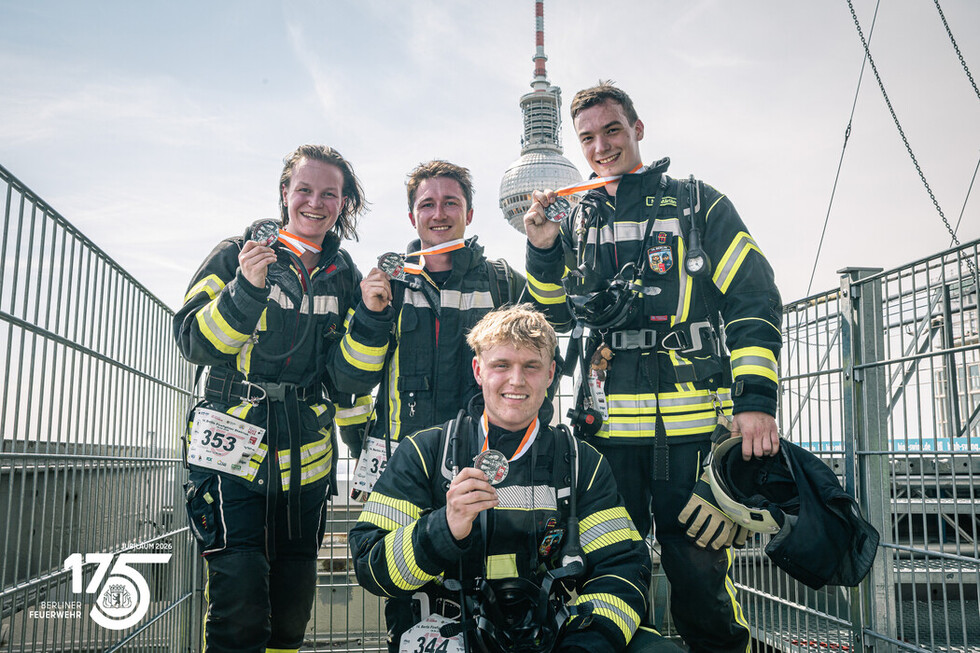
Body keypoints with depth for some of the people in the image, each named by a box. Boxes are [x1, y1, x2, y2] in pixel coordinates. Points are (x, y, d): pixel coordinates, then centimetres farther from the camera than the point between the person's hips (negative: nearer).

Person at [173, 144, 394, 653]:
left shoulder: (345, 277, 9)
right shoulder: (237, 254, 1)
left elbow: (348, 378, 1)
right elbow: (194, 343, -8)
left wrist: (370, 316, -14)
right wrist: (247, 288, -21)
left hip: (305, 457, 4)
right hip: (233, 449, -3)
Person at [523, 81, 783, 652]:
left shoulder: (696, 203, 5)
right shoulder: (576, 220, 15)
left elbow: (756, 300, -1)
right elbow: (557, 312, 17)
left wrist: (756, 398, -12)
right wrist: (542, 248, 0)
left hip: (692, 424, -3)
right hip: (608, 429, 3)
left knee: (699, 576, 0)